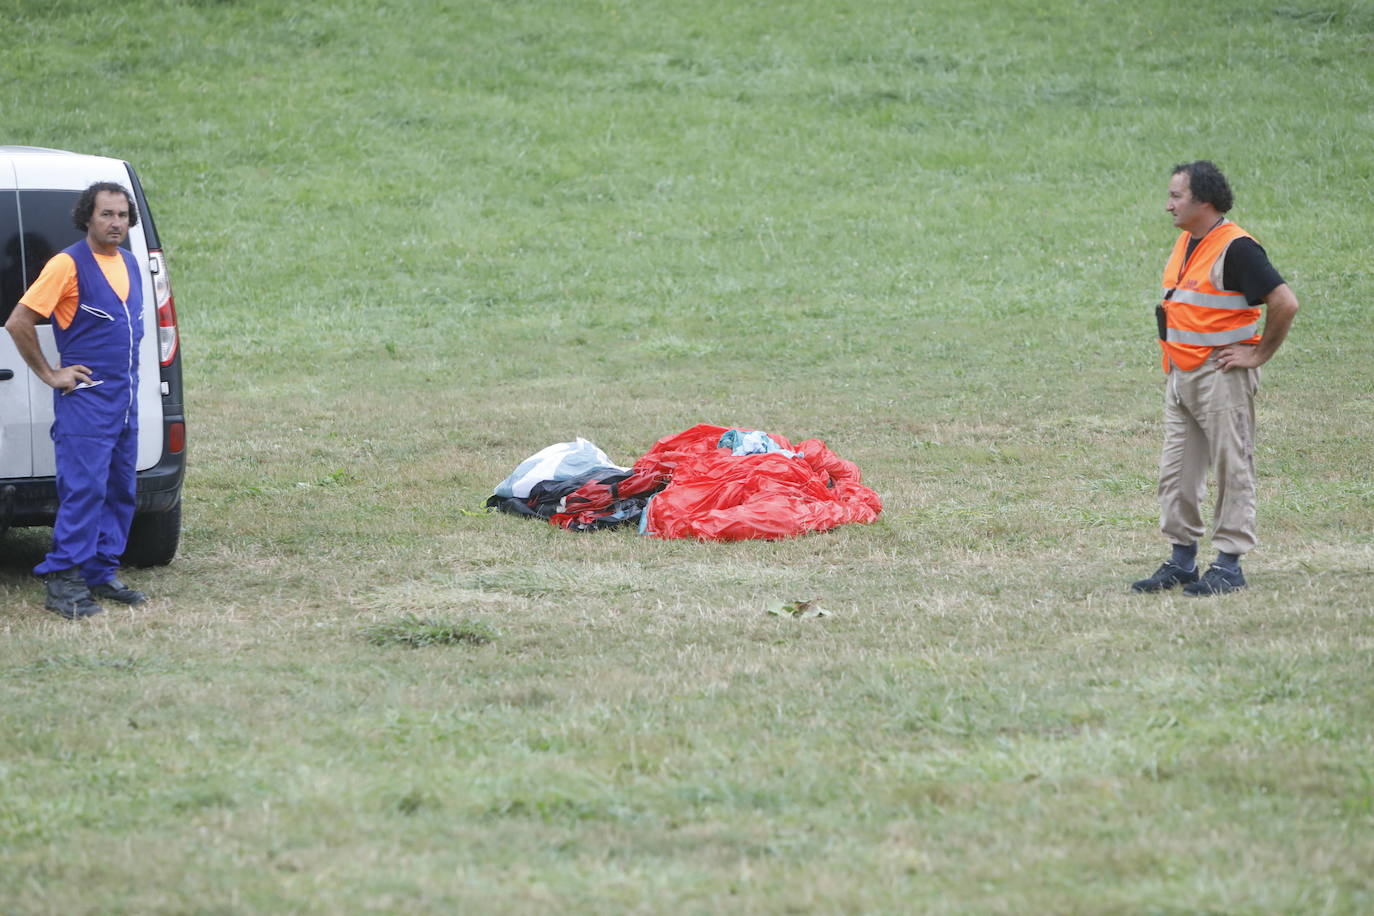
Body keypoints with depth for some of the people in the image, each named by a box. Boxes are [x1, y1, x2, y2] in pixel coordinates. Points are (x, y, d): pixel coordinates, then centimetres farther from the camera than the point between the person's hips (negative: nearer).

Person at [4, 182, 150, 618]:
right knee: (85, 488, -12)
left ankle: (102, 574, 16)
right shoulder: (69, 264, -11)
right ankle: (63, 581, -10)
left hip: (125, 401, 8)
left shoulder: (128, 263, 12)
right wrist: (50, 375, -10)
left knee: (121, 491, 9)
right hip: (85, 399, -8)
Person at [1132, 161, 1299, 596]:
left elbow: (1284, 302, -20)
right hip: (1180, 377, 9)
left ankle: (1229, 566, 1)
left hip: (1221, 377, -9)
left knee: (1232, 470, -2)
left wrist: (1259, 354, -13)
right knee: (1176, 473, 10)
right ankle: (1181, 559, 18)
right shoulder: (1185, 244, 13)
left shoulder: (1235, 248, -16)